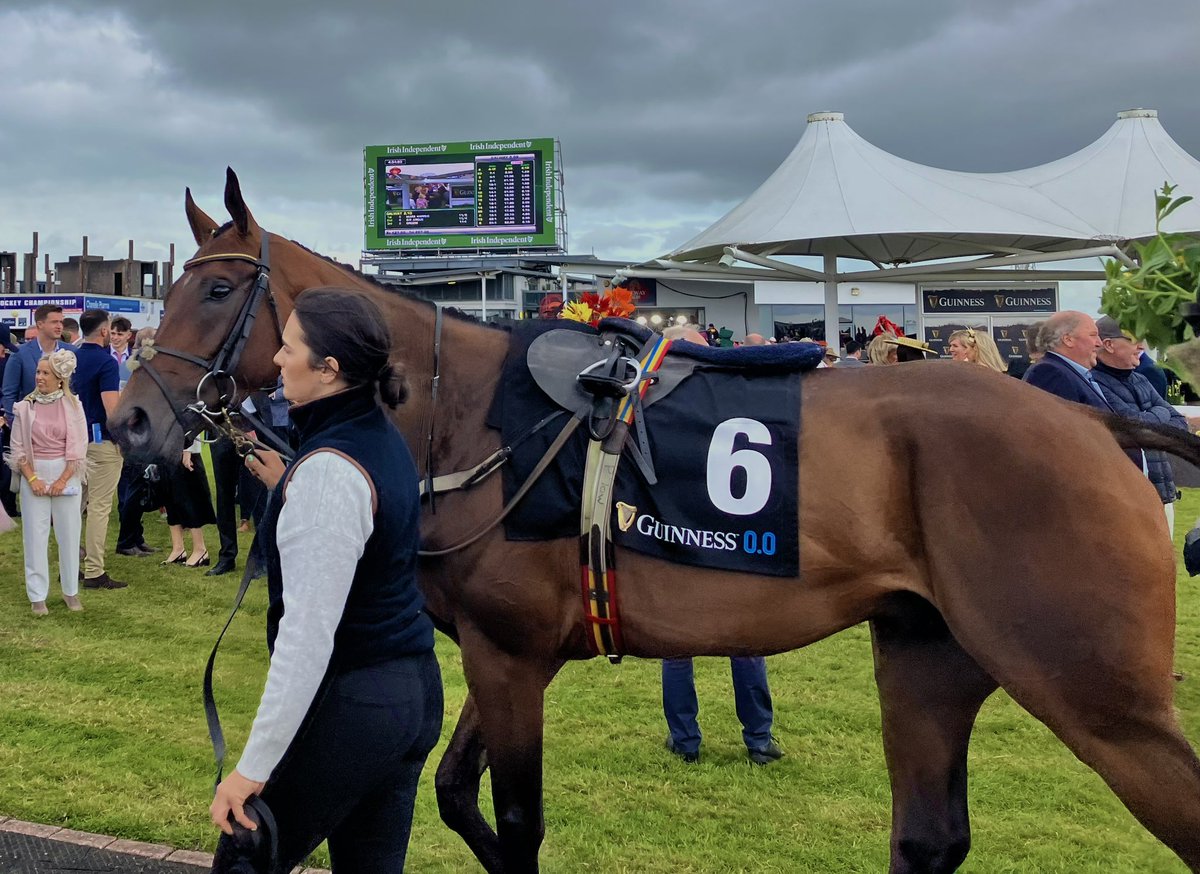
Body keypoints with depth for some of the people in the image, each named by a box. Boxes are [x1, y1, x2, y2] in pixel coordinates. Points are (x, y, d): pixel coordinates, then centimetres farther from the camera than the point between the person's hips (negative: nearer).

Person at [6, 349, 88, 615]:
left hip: (66, 475, 0)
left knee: (69, 534, 5)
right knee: (35, 535, 2)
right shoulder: (25, 407, 1)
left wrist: (63, 480, -10)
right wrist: (32, 478, -9)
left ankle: (70, 591, 18)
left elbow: (78, 448, -2)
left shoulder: (73, 406, -1)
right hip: (34, 475, 0)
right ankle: (37, 596, 9)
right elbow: (18, 448, 2)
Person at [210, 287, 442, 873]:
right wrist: (287, 488, 13)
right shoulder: (385, 440, 6)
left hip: (350, 704, -9)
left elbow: (309, 632, -25)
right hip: (415, 689, 9)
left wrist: (253, 766, -22)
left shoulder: (328, 469, -22)